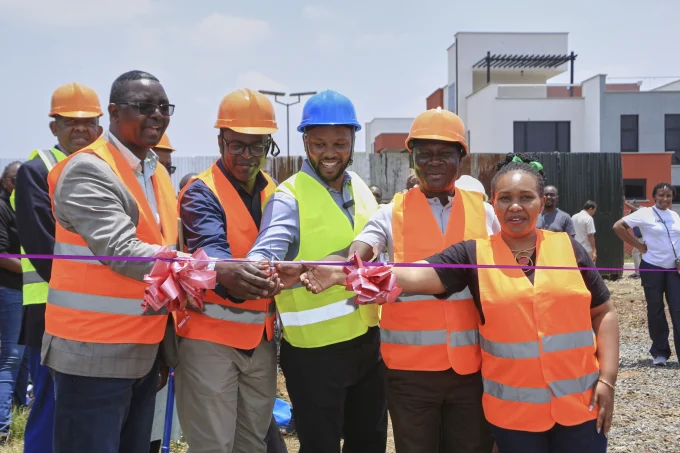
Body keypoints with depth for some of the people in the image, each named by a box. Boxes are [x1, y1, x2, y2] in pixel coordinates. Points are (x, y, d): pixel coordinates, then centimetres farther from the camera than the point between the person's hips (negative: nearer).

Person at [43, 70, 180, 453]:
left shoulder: (158, 174, 13)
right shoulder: (88, 170, -13)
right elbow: (121, 252, -24)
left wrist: (167, 342, 14)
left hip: (145, 352, 8)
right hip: (95, 354, -8)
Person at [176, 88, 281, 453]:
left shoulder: (275, 193, 10)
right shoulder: (201, 192, -11)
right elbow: (209, 247, -29)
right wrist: (227, 273, -50)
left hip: (262, 336, 6)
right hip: (211, 334, -6)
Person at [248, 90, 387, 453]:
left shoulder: (361, 189, 6)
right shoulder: (290, 198, -15)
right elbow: (266, 252, -29)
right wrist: (259, 270, -50)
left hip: (367, 340, 7)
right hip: (315, 349, -6)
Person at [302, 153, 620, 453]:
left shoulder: (569, 248, 2)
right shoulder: (475, 255, -3)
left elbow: (603, 314, 8)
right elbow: (414, 276, -15)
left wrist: (607, 380, -1)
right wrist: (343, 274, -29)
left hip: (579, 403, 1)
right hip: (514, 409, -1)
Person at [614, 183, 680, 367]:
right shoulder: (644, 214, -6)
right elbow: (618, 227, -10)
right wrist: (639, 246, -10)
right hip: (652, 268, -4)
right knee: (656, 311, 5)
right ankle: (660, 352, 16)